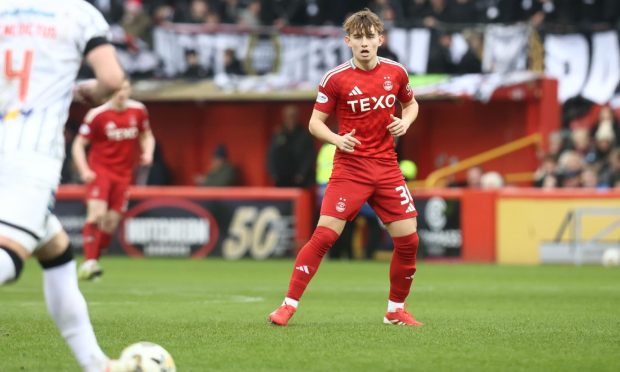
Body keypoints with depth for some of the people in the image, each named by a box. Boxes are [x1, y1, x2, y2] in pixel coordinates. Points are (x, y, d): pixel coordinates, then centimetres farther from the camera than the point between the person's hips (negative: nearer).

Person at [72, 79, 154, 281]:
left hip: (123, 174, 4)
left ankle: (93, 264, 14)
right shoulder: (97, 114, -11)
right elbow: (79, 144, -6)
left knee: (112, 222, 2)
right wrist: (84, 170, -19)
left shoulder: (138, 110, 2)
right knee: (97, 213, -23)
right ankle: (89, 261, -23)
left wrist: (147, 153, -3)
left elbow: (147, 136, 18)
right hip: (100, 171, -4)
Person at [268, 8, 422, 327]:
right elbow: (315, 123, -2)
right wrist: (337, 139, -21)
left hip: (387, 168, 3)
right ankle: (289, 305, -8)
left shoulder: (395, 72, 3)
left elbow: (411, 104, 21)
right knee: (324, 234, -14)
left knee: (408, 240, -1)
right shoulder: (336, 78, -6)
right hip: (350, 167, -3)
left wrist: (406, 121, -1)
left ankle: (396, 311, 18)